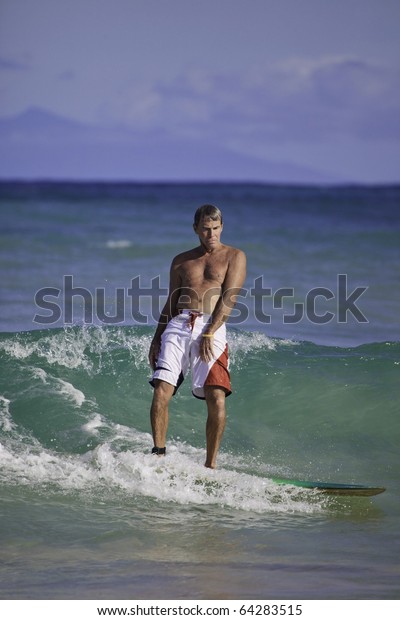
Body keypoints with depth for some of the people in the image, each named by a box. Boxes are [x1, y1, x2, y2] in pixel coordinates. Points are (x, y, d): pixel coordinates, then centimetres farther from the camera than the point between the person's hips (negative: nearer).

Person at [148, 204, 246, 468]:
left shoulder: (235, 257, 9)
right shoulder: (181, 261, 20)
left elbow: (229, 300, -2)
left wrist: (209, 333, -13)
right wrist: (157, 338, 11)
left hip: (212, 329, -3)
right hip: (178, 327, 3)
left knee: (217, 399, -16)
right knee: (161, 392, -13)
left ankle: (210, 465, -7)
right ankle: (158, 454, -3)